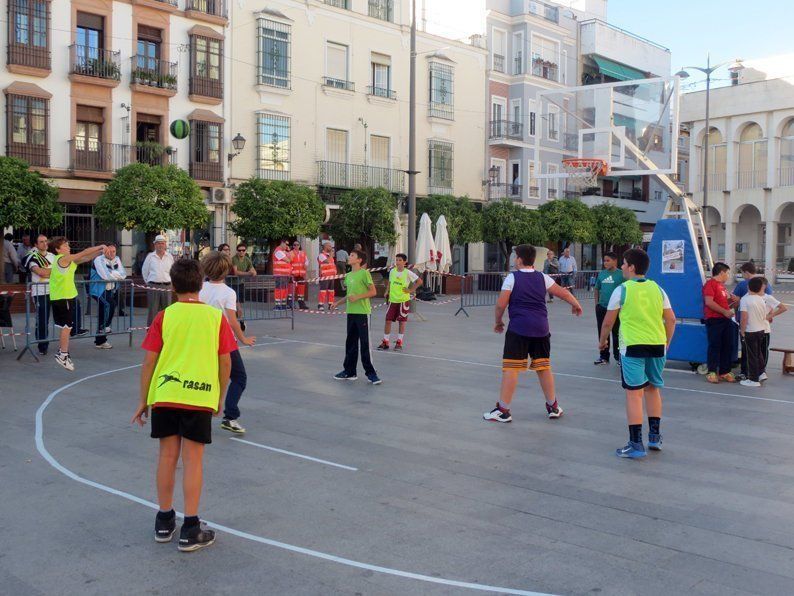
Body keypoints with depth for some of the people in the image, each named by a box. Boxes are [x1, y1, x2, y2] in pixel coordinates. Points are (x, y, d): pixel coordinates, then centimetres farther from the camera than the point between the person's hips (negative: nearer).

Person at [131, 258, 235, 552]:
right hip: (201, 396, -1)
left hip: (165, 395, 1)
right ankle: (190, 530, 8)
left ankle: (164, 522, 23)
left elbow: (149, 362, 0)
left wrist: (142, 400, 9)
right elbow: (225, 362, 2)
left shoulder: (164, 316, 0)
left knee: (167, 456, 12)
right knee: (193, 460, 3)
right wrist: (220, 398, 14)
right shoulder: (216, 316, 0)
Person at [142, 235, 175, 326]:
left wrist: (169, 282, 12)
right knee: (152, 310, -2)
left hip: (166, 286, 2)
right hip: (153, 286, -2)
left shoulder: (170, 256, 8)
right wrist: (148, 282, 10)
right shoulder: (150, 256, 3)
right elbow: (144, 271, 11)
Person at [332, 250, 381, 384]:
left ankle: (370, 373, 3)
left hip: (362, 312, -7)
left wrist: (358, 297, -19)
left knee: (365, 343, -5)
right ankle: (349, 372, 20)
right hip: (351, 312, 7)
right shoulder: (348, 275, 14)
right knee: (350, 343, 12)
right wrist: (338, 302, 17)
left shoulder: (364, 273, -8)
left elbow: (373, 291, -11)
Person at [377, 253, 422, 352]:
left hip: (403, 300, -3)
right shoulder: (392, 271, 3)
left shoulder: (408, 273, -8)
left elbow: (419, 281, -6)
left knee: (401, 322, 4)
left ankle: (399, 343, 13)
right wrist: (387, 291, 3)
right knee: (388, 320, 0)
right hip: (392, 300, 3)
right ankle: (385, 342, 8)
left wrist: (411, 290, -9)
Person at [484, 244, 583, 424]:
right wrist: (576, 305, 30)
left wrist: (498, 321, 8)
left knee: (511, 368, -3)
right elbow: (562, 292, 12)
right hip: (541, 328, 5)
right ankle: (553, 407, 25)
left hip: (518, 328, -5)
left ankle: (503, 410, -1)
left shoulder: (512, 278, -4)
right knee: (544, 367, 15)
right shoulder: (542, 277, 9)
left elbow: (501, 304, -8)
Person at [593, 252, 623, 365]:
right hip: (601, 308, 5)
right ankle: (604, 356, 21)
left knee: (616, 333, 4)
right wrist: (597, 303, 9)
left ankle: (618, 356, 15)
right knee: (602, 333, 10)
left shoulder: (621, 274, -7)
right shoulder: (601, 273, 7)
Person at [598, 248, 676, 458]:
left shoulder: (622, 290, -4)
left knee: (634, 393, -2)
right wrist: (666, 343, 21)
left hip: (633, 346, -5)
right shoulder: (657, 289, 8)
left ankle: (636, 444, -2)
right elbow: (671, 319, 9)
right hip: (657, 345, 5)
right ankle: (655, 437, 27)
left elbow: (608, 322, 1)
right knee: (653, 389, 20)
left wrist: (602, 341, 17)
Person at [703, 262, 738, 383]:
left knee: (728, 346, 8)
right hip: (714, 320, -9)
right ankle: (712, 372, 0)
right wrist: (725, 311, -17)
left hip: (726, 319, 9)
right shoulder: (710, 284, -8)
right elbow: (709, 302, -19)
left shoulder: (722, 285, 21)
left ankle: (725, 372, 14)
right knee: (715, 346, -5)